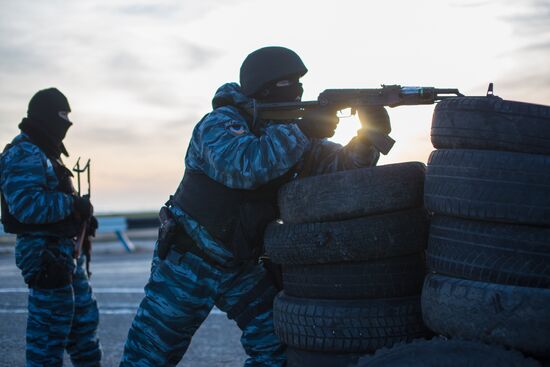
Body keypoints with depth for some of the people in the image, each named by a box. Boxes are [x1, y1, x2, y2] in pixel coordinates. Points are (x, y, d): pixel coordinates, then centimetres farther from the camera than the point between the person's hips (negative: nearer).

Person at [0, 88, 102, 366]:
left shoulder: (44, 152, 17)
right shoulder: (24, 154, -16)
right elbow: (27, 205, -28)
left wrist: (82, 213, 10)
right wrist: (73, 204, -21)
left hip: (63, 250, 11)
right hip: (44, 252, -11)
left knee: (84, 315, 18)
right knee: (50, 324, -3)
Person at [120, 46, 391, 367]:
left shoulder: (289, 132, 3)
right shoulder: (220, 123, -17)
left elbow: (341, 165, -2)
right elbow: (243, 164, -37)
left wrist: (369, 134, -21)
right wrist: (303, 132, -37)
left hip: (243, 267, 6)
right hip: (187, 261, -6)